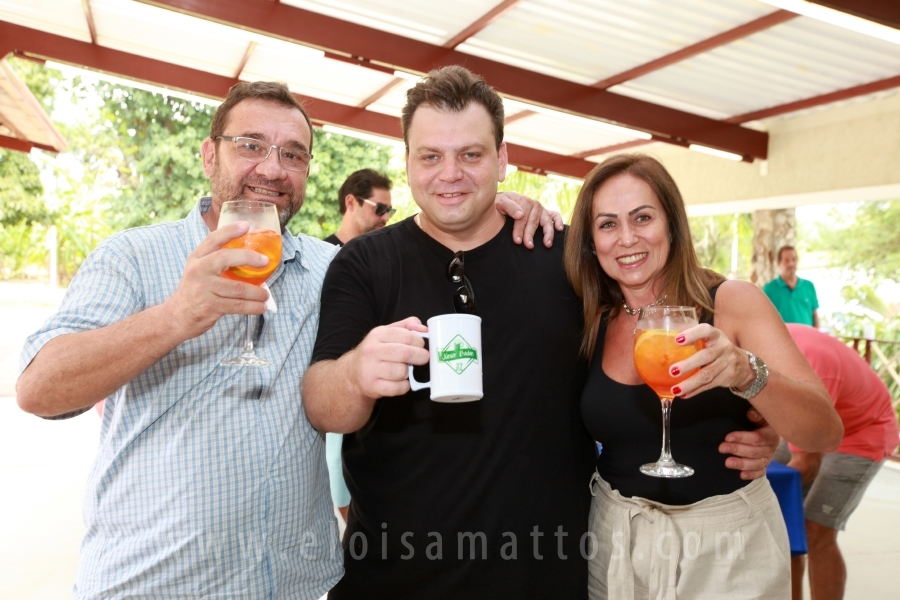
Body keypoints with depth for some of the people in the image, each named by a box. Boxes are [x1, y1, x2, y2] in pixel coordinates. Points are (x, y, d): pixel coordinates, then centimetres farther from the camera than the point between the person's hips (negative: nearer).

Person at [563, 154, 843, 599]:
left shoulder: (734, 302, -13)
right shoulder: (589, 322, -5)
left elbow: (827, 434, -18)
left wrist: (746, 373, -37)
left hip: (727, 545, -2)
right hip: (616, 542, 3)